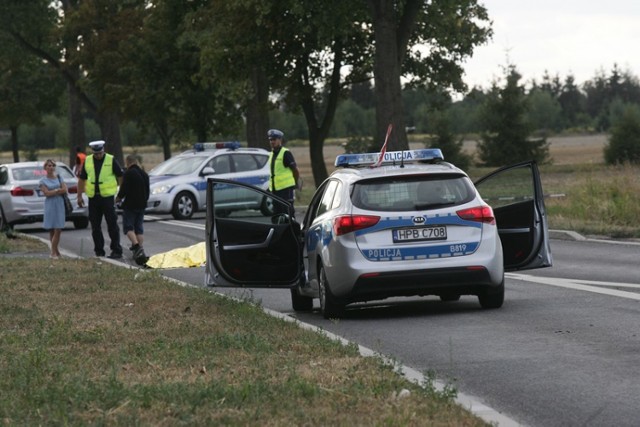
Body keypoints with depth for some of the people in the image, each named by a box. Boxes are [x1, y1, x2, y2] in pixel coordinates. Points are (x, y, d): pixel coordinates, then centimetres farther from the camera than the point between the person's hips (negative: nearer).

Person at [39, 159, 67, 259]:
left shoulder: (58, 177, 9)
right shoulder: (43, 180, 3)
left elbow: (65, 189, -1)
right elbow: (46, 193, -8)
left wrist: (53, 192, -7)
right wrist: (58, 190, -5)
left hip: (59, 205, 1)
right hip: (50, 205, -1)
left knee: (58, 229, -8)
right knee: (51, 229, 1)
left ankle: (53, 252, -5)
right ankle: (55, 250, 11)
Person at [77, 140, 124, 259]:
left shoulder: (111, 160, -2)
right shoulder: (87, 161, 8)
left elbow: (120, 177, 2)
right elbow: (82, 179, 15)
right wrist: (79, 196, 11)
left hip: (108, 197, -4)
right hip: (93, 198, 4)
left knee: (112, 225, -4)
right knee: (95, 227, 8)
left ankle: (116, 251, 0)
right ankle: (99, 251, 16)